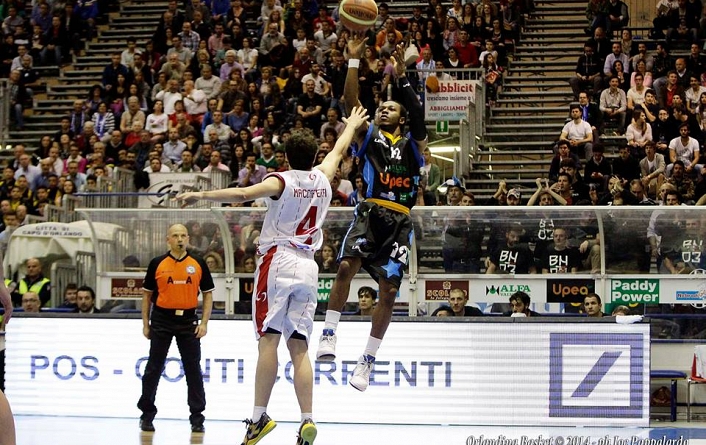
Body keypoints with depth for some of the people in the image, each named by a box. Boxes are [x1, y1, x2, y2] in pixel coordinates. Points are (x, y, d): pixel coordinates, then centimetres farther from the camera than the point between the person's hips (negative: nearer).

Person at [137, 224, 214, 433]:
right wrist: (146, 324, 3)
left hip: (188, 321, 1)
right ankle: (147, 414, 13)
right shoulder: (157, 264, 1)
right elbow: (147, 294, 6)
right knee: (154, 368, 3)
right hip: (162, 319, -1)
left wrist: (204, 323, -1)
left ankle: (197, 417, 9)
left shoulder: (198, 264, 3)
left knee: (193, 369, 2)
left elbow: (208, 294, 7)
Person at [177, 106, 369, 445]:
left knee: (269, 340, -10)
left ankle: (259, 417, -16)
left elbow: (242, 194, -20)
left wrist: (200, 195, -17)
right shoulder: (322, 179, 12)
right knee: (299, 346, 3)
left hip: (278, 261, -5)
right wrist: (352, 125, 51)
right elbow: (339, 149, 33)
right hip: (308, 267, 5)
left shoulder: (280, 181, -3)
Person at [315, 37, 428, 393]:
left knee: (388, 290, -3)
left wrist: (401, 76, -11)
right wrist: (354, 59, -3)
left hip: (400, 222, 1)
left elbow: (417, 112, -2)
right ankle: (329, 334, -16)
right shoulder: (369, 137, 17)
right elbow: (350, 101, 5)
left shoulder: (412, 144, 17)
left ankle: (367, 361, 4)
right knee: (346, 266, -25)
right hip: (371, 213, -1)